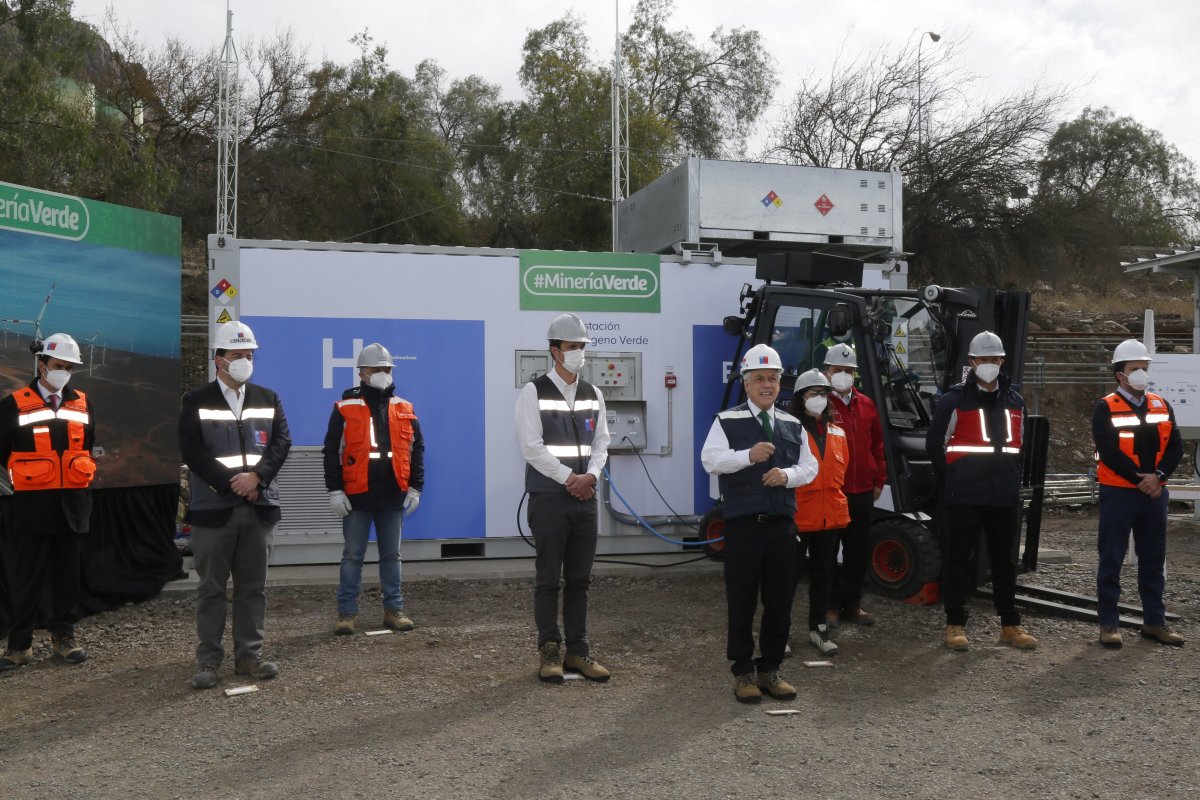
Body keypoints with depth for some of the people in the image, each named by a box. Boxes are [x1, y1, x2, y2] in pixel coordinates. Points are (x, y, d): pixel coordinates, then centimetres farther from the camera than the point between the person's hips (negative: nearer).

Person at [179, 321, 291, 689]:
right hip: (213, 507, -3)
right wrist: (231, 483, -13)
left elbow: (282, 442, 2)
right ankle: (208, 660, 11)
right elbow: (192, 451, -7)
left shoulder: (268, 399, 12)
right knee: (211, 587, 3)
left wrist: (256, 476, -13)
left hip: (259, 506, 3)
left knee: (254, 586, 8)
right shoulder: (196, 402, 2)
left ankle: (249, 655, 17)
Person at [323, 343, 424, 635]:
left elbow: (417, 449, 12)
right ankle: (347, 613, 12)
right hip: (357, 496, -2)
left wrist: (415, 488, 7)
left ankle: (394, 610, 19)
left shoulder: (404, 409, 8)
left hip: (393, 496, 3)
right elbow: (331, 451, -1)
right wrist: (335, 490, -6)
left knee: (391, 555, 10)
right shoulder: (345, 409, 0)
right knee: (352, 556, 4)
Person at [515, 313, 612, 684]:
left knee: (580, 579, 9)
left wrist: (591, 475, -7)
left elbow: (601, 441, 11)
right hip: (548, 497, -5)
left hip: (585, 498, 5)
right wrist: (570, 478, -13)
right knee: (548, 578, 2)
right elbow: (531, 447, -11)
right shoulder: (534, 392, -5)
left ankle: (578, 650, 17)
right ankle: (549, 651, 11)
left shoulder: (593, 394, 12)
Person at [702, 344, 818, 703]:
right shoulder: (727, 421, -1)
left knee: (780, 600, 9)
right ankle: (743, 672, 15)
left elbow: (809, 466, 13)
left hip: (782, 523, 4)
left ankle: (770, 669, 22)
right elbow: (711, 460, -13)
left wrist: (786, 474, -9)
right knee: (742, 601, 3)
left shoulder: (792, 425, 14)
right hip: (743, 523, -4)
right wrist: (748, 455, -28)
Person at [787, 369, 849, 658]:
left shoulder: (837, 432, 11)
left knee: (824, 574, 13)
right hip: (796, 515, -6)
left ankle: (818, 628, 25)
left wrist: (833, 498, 13)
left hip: (830, 515, 6)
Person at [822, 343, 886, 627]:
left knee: (860, 551, 11)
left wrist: (879, 480, 14)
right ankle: (830, 605, 14)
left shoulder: (867, 405, 11)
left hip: (863, 492, 6)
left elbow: (877, 444, 16)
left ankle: (852, 603, 23)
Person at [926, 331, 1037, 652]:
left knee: (1005, 561, 11)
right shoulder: (955, 400, -3)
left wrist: (1010, 479, 13)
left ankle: (1010, 625, 21)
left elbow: (1018, 445, 22)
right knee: (960, 560, 2)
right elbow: (934, 444, 0)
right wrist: (953, 481, 3)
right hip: (963, 499, -4)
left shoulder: (1015, 402, 12)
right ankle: (955, 625, 10)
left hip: (1006, 498, 4)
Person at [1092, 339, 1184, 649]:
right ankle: (1109, 624, 7)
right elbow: (1108, 452, -14)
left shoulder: (1161, 406, 10)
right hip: (1118, 494, -5)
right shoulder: (1105, 409, -6)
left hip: (1155, 494, 5)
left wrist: (1158, 476, -13)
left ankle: (1154, 622, 22)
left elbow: (1176, 447, 3)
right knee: (1111, 560, 0)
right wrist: (1139, 479, -16)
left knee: (1153, 560, 12)